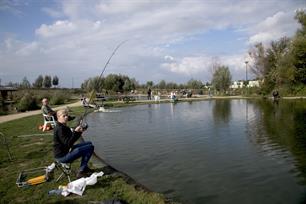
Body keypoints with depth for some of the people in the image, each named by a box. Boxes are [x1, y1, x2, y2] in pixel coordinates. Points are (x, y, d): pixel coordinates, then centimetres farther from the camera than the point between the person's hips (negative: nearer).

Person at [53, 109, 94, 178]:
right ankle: (81, 172, -6)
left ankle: (84, 167, 21)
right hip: (62, 156, -11)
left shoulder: (64, 127, 11)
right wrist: (75, 132, -30)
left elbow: (71, 139, 15)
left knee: (89, 143, 18)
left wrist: (79, 131, 1)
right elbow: (68, 143, -26)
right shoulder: (59, 129, -21)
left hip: (65, 151, 11)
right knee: (90, 147, -16)